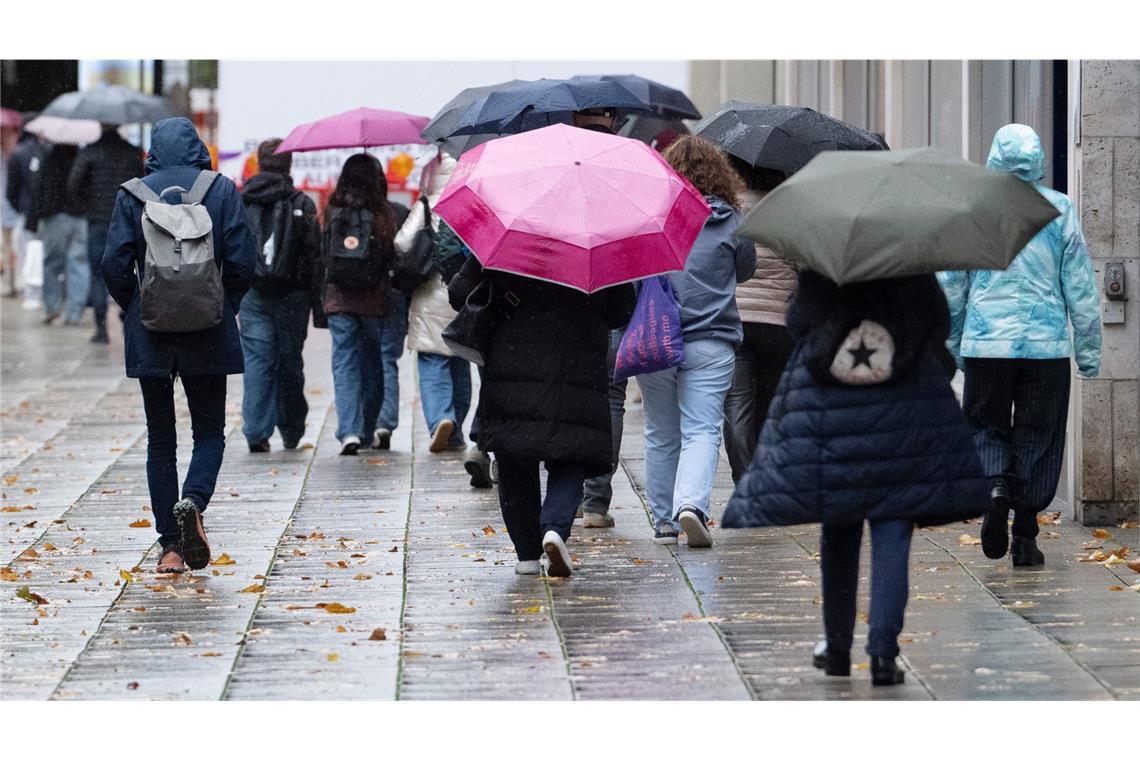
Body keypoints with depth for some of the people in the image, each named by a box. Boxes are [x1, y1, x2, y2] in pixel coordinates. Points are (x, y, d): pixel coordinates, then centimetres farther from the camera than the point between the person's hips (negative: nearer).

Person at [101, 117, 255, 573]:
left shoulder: (132, 194, 0)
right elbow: (241, 263, -5)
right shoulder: (222, 190, 0)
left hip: (149, 331, 1)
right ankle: (194, 501, -19)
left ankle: (171, 547, 5)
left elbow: (115, 266, -5)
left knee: (160, 438, 9)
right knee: (209, 430, 11)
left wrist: (134, 308, 13)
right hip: (209, 332, -1)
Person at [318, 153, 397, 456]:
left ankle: (349, 431, -16)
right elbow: (394, 259, -2)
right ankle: (367, 429, 21)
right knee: (372, 364, 14)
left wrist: (322, 297, 13)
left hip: (338, 299, 0)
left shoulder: (333, 212, -2)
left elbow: (322, 258, 4)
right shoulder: (384, 215, -5)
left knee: (345, 364, 0)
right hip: (374, 301, 0)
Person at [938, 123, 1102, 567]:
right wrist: (1088, 351, 9)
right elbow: (1080, 286, 2)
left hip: (986, 344, 0)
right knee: (1038, 435, 8)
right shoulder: (1059, 210, 0)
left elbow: (950, 285, 5)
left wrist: (951, 346, 16)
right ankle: (1024, 537, 6)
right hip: (1047, 346, 0)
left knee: (986, 426, 14)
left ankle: (995, 485, -16)